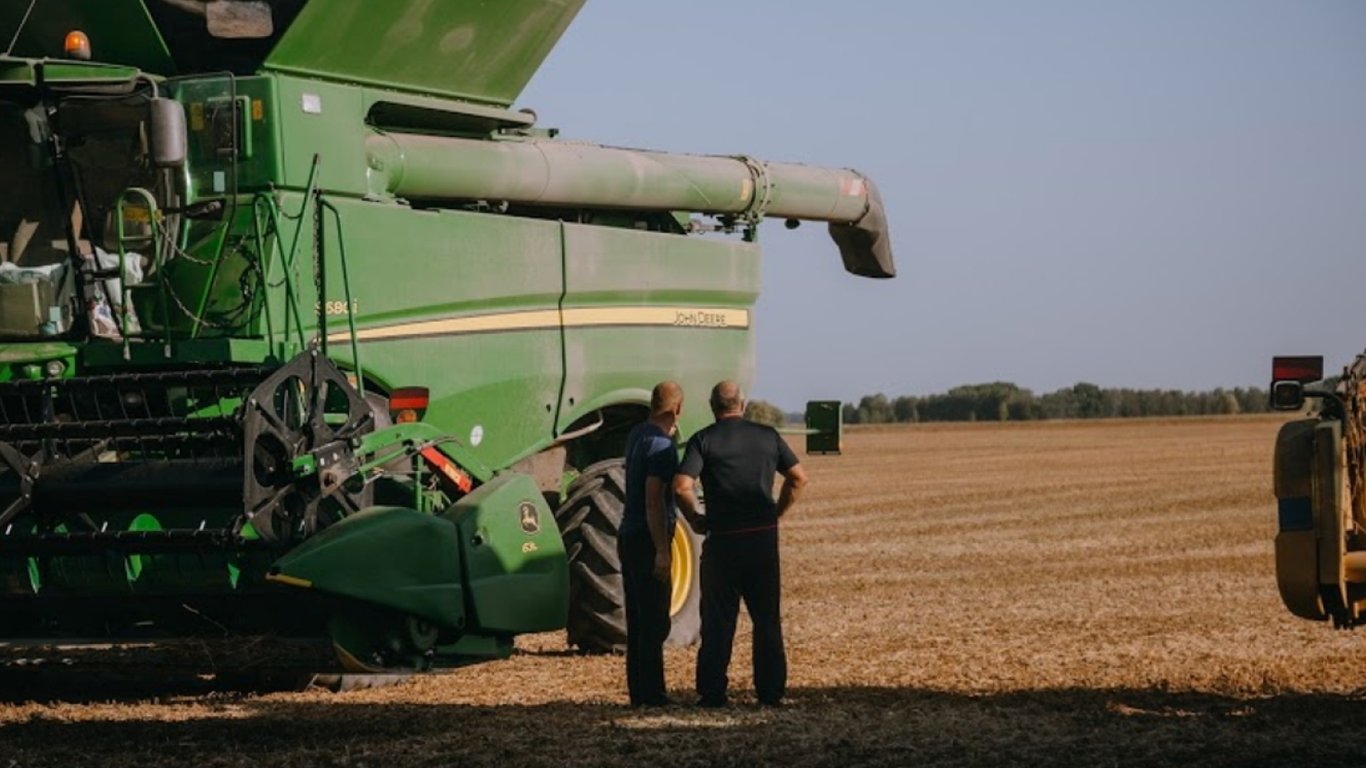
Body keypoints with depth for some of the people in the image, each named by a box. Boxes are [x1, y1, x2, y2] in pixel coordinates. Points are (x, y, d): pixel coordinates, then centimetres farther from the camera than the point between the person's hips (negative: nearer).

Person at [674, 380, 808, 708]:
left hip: (723, 539, -2)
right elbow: (799, 478, 7)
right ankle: (771, 692, 12)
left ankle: (712, 693, 6)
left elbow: (681, 487, -15)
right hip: (764, 537, 2)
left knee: (718, 620, 6)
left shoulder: (704, 440, -4)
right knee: (767, 618, 11)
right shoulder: (767, 436, 6)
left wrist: (696, 519, 0)